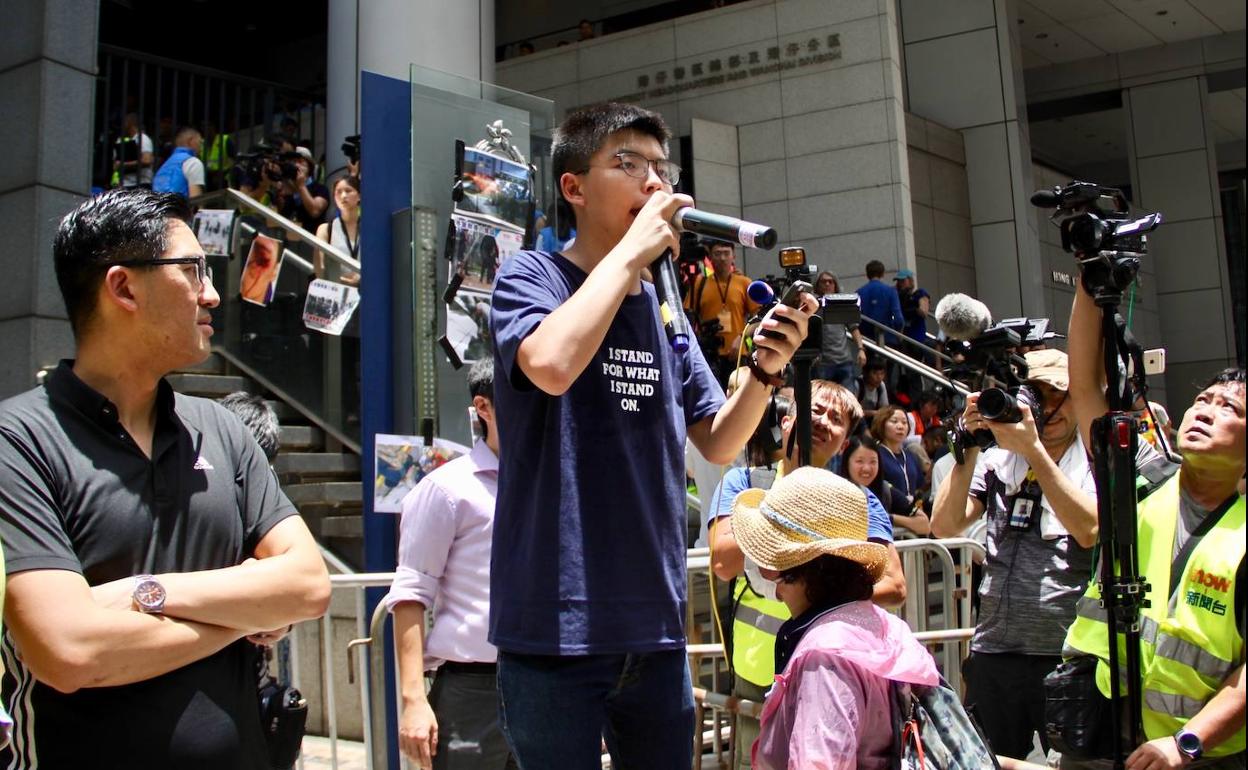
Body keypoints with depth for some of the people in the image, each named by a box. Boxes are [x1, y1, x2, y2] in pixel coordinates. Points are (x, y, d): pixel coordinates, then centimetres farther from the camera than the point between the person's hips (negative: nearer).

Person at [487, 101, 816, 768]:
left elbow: (717, 444, 13)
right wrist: (633, 248, -19)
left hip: (654, 627, 6)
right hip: (556, 627, -6)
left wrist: (766, 370, -5)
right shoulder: (529, 276, -5)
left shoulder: (665, 308, 11)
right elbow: (551, 363, -28)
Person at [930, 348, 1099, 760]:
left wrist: (1033, 448, -18)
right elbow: (945, 526, -1)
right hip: (993, 653, 3)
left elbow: (1090, 530, -17)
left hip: (1072, 656, -3)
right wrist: (970, 445, -8)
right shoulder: (996, 459, 8)